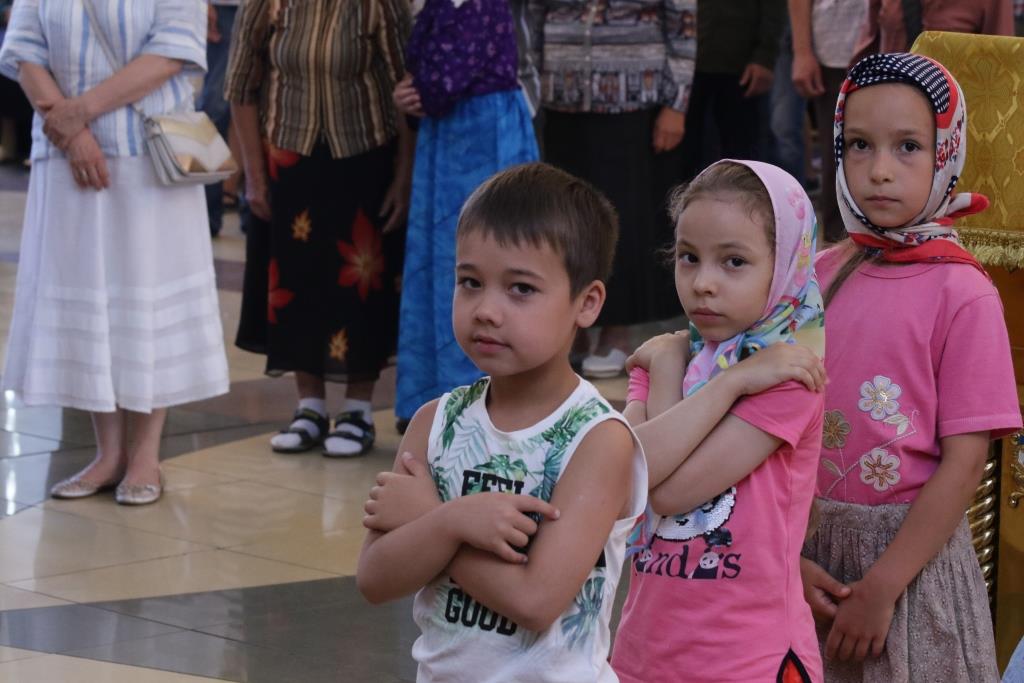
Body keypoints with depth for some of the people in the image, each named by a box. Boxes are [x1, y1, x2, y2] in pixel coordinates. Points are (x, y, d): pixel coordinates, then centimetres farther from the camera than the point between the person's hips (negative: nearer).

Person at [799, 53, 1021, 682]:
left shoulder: (962, 294, -11)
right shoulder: (820, 276, 1)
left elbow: (964, 463, -13)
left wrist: (881, 586, -15)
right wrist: (790, 558, -9)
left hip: (912, 551, -4)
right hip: (813, 548, 4)